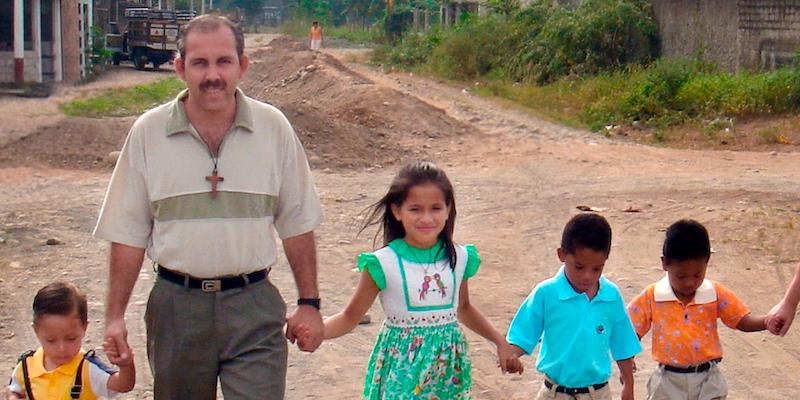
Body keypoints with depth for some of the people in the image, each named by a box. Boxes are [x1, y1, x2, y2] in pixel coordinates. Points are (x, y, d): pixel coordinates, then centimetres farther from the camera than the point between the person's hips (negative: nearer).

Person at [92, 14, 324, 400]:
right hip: (176, 306, 1)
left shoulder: (274, 128, 0)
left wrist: (309, 303, 4)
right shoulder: (148, 133, -1)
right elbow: (128, 234, 3)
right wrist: (115, 316, 0)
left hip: (253, 308, -1)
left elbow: (297, 225, 5)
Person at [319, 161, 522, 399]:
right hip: (402, 365, -3)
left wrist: (500, 342, 20)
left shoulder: (458, 258, -1)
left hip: (447, 367, 4)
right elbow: (350, 317, -6)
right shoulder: (385, 263, -13)